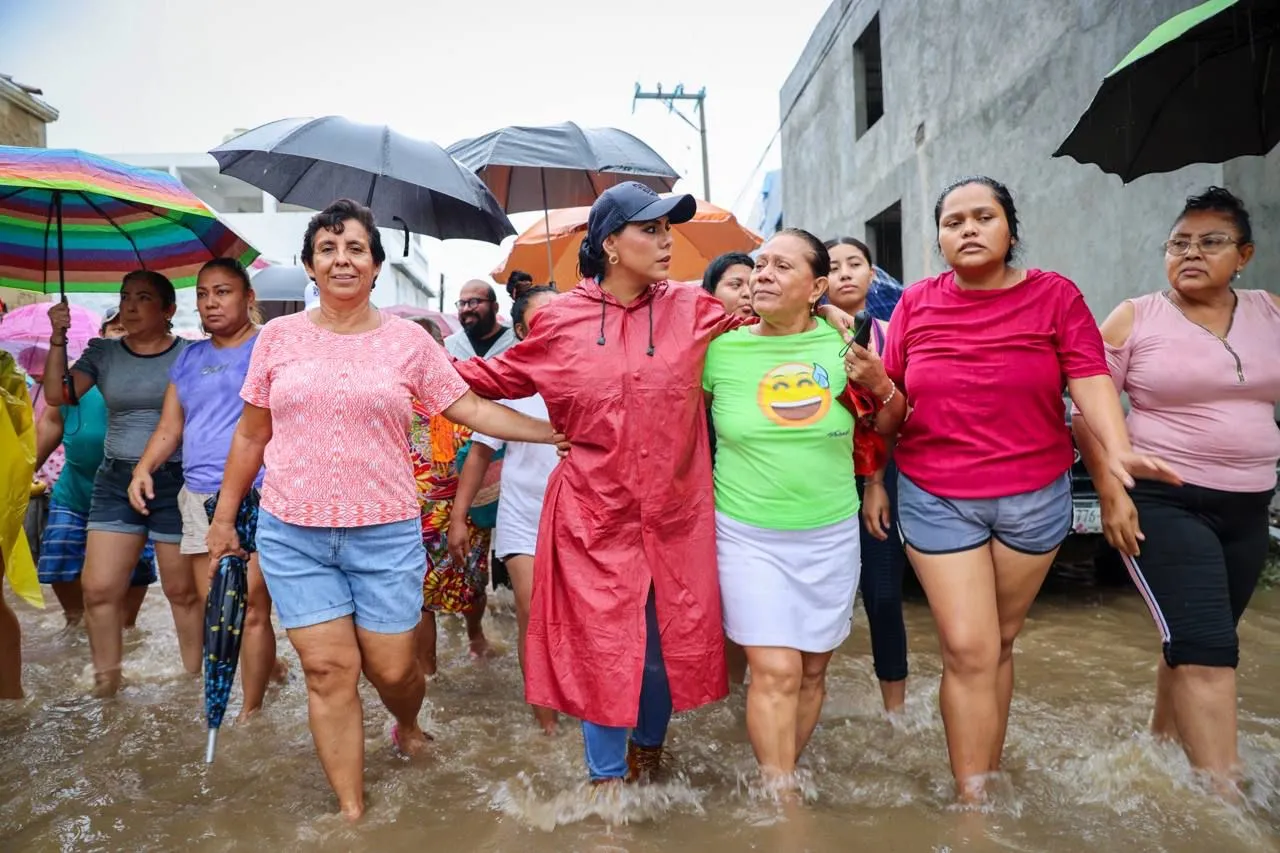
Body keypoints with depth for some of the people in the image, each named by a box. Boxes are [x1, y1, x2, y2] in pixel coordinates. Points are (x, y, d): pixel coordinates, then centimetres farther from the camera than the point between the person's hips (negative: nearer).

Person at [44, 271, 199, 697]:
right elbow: (57, 395, -6)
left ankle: (194, 680, 22)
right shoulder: (103, 352, 6)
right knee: (99, 587, 1)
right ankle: (105, 683, 18)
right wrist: (58, 339, -13)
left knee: (183, 589, 5)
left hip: (177, 482, -3)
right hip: (116, 481, 3)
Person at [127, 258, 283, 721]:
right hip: (199, 499, 6)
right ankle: (264, 665, 33)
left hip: (257, 498, -6)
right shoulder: (188, 359, 17)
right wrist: (143, 469, 1)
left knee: (251, 611, -4)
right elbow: (169, 428, 18)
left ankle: (249, 711, 7)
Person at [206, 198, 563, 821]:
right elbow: (250, 435, 12)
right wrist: (224, 517, 13)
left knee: (392, 668, 6)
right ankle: (351, 810, 18)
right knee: (329, 671, 1)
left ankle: (408, 726, 43)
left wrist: (555, 432, -5)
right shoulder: (278, 337, 5)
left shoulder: (409, 340, 2)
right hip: (293, 534, 1)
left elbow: (471, 409, 2)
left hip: (386, 534, -1)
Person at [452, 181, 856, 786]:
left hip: (673, 515, 2)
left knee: (668, 647, 12)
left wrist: (822, 308, -4)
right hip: (594, 515, -1)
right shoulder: (561, 320, 1)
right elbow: (500, 377, 14)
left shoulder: (692, 310, 1)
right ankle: (606, 775, 27)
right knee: (602, 650, 5)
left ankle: (648, 753, 41)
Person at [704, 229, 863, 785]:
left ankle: (781, 776, 32)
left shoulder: (842, 344, -2)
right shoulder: (722, 348, -5)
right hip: (748, 535, -2)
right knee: (775, 671, -8)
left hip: (831, 535, 3)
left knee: (812, 670, 12)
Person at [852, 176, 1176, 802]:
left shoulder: (1055, 295, -1)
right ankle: (972, 800, 10)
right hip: (936, 500, -1)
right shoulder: (916, 304, 0)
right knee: (968, 650, -3)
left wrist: (1118, 449, -28)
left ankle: (990, 771, 33)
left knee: (1001, 641, 14)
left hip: (1035, 498, 1)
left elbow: (1090, 379, -11)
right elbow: (897, 409, 3)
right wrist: (877, 384, -19)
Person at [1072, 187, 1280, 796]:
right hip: (1162, 502, -5)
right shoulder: (1134, 318, -5)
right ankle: (1224, 793, -5)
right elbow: (1087, 410, -6)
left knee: (1192, 640, 16)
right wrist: (1111, 493, -13)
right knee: (1207, 648, -12)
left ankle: (1162, 743, 35)